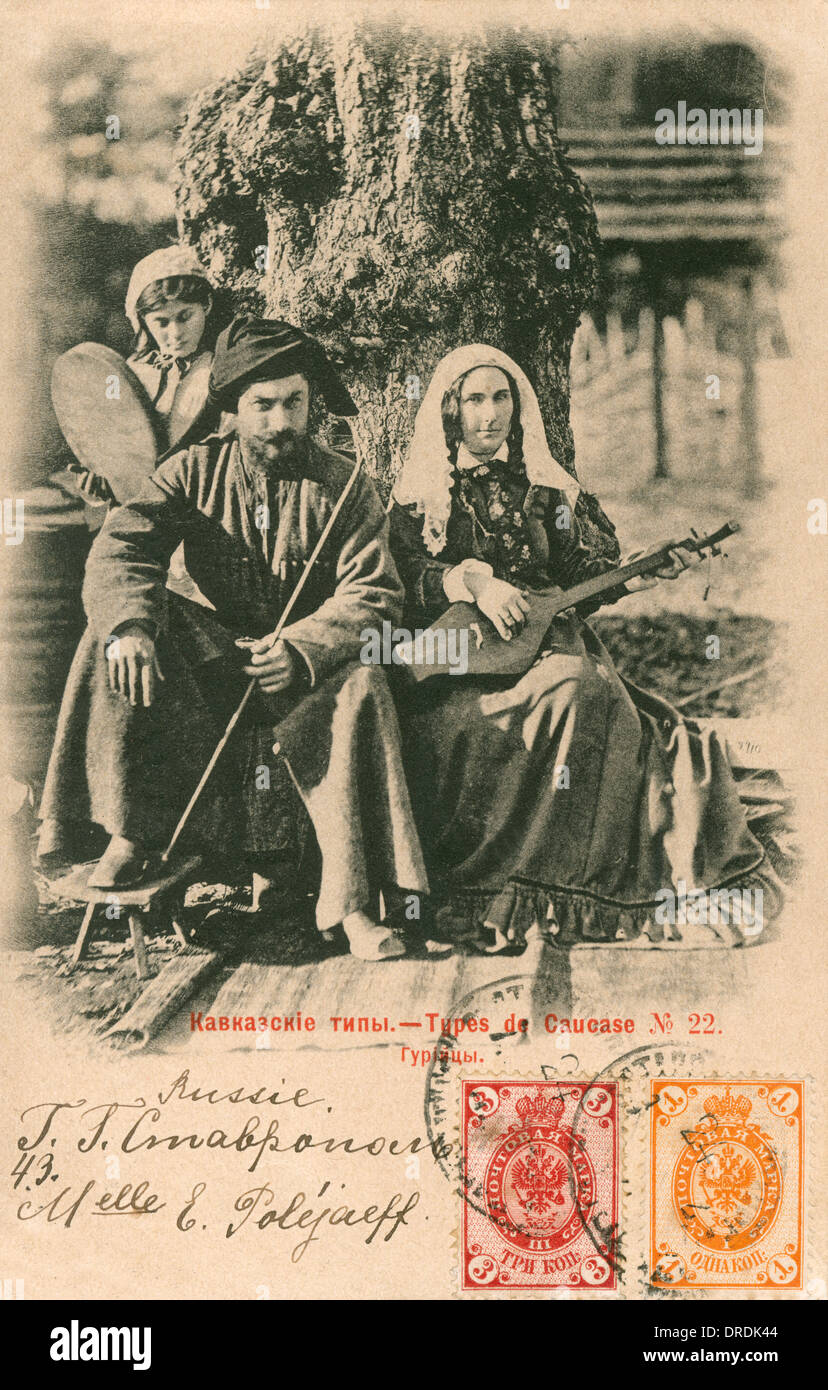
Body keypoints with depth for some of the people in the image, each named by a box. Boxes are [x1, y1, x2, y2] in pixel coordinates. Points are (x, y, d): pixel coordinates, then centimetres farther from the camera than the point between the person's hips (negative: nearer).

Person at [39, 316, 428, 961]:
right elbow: (120, 550, -11)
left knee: (362, 687, -33)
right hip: (211, 654, 2)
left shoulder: (345, 487, 0)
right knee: (120, 627, -24)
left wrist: (300, 649, -29)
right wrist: (129, 625, -33)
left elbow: (374, 593, -10)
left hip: (310, 662, -1)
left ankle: (351, 901, -34)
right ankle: (133, 830, -23)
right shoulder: (194, 471, 3)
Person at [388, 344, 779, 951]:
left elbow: (581, 578, 12)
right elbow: (404, 572, -5)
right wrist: (474, 582, -20)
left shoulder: (544, 487, 17)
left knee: (578, 693, -29)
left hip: (543, 644, 4)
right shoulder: (420, 492, 9)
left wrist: (637, 575, -5)